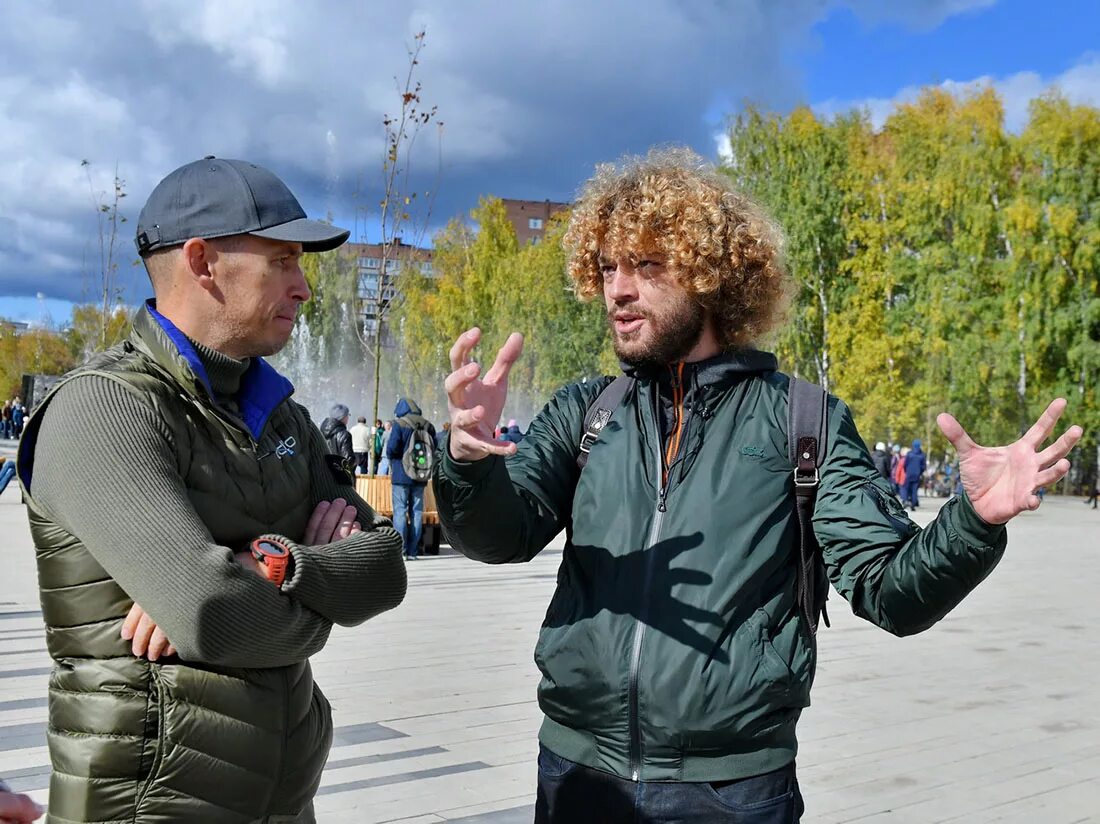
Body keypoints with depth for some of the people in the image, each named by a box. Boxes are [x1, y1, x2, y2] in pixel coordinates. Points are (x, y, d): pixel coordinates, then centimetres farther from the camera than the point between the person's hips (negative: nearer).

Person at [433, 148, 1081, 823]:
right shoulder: (585, 411, 4)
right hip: (578, 769, 3)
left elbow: (889, 590, -6)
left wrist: (975, 520, -26)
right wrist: (471, 457, -31)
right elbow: (500, 534, -9)